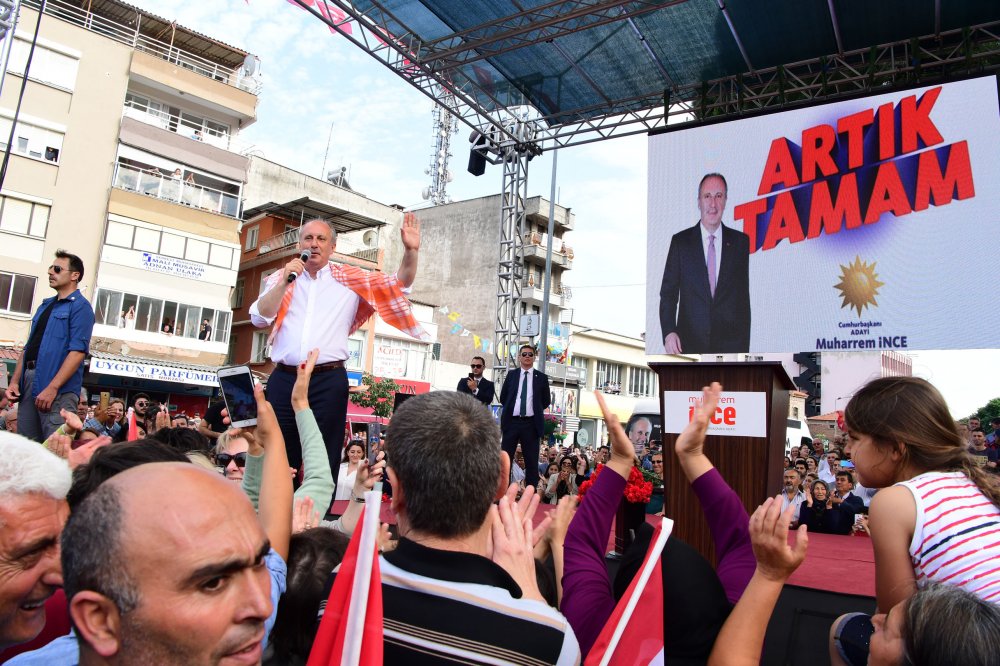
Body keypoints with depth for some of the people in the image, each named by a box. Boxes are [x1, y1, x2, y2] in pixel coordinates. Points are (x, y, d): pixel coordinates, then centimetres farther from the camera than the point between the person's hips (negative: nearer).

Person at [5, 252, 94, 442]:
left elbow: (78, 351, -14)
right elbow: (28, 346, 22)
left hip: (59, 388, -8)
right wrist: (14, 381, 11)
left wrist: (52, 388, -20)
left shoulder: (80, 306, -3)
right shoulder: (45, 305, 21)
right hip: (29, 380, 8)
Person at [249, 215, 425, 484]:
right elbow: (259, 318, 1)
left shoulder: (350, 279, 8)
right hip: (284, 379, 2)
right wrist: (285, 281, -9)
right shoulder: (280, 278, 12)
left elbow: (399, 283, 5)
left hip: (328, 381, -2)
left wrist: (411, 250, -11)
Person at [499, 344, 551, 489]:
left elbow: (547, 401, 11)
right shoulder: (511, 375, 8)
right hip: (512, 422, 1)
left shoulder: (542, 377, 5)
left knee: (531, 461, 3)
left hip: (531, 423, -1)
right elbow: (503, 397, 14)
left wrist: (535, 409, 7)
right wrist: (511, 408, 8)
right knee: (505, 459, 2)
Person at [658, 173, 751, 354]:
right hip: (690, 344, -1)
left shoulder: (740, 241, 5)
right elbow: (668, 293, 0)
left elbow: (744, 295, 7)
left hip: (730, 345, 1)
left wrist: (745, 345, 5)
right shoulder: (680, 242, 2)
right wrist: (668, 332, -16)